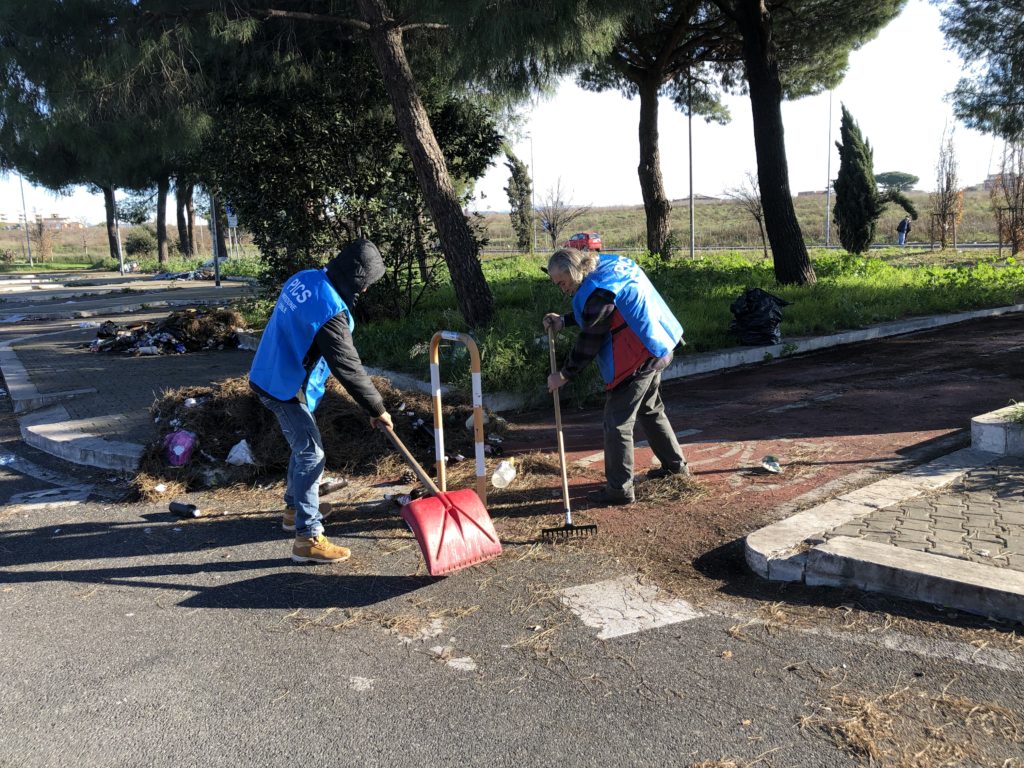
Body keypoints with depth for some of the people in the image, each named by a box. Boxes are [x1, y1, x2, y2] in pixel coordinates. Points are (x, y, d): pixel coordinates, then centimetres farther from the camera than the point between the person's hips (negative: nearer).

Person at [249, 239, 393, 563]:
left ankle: (294, 509, 39)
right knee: (311, 455, -6)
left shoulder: (304, 278, 1)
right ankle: (308, 538, -3)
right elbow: (349, 367, -24)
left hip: (272, 376, 10)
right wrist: (377, 409, -14)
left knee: (303, 446, 22)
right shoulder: (330, 311, -27)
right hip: (286, 389, -10)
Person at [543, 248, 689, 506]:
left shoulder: (598, 292, -25)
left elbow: (588, 342, -19)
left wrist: (564, 375, -9)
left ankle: (619, 489, 3)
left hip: (636, 361, -11)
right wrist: (564, 320, 11)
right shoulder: (610, 264, 7)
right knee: (651, 411, 25)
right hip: (657, 349, 11)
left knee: (617, 422, -4)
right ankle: (675, 464, 39)